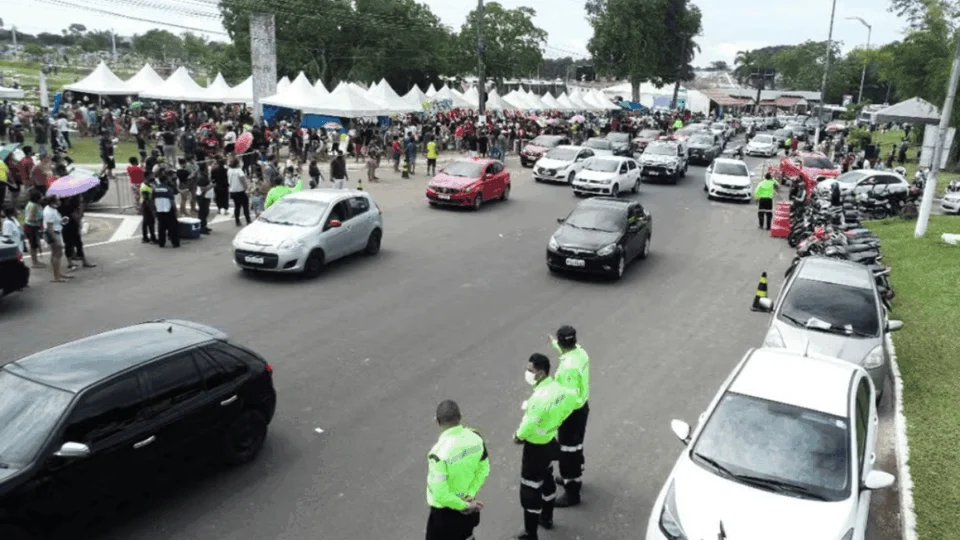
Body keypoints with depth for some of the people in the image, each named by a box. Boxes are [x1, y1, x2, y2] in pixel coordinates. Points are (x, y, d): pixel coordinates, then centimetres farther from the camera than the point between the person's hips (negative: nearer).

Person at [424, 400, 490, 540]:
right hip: (469, 505, 6)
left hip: (445, 512, -5)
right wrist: (470, 494, -7)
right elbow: (484, 470, -2)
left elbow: (440, 494, -29)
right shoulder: (476, 438, -15)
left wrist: (464, 506, -16)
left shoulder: (440, 452, -33)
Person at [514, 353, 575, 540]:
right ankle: (547, 518, 47)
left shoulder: (540, 397, -34)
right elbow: (571, 400, 9)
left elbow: (529, 425, -29)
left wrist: (518, 436, -8)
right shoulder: (558, 388, -8)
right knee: (547, 480, 27)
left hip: (536, 448, -9)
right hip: (551, 441, 9)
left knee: (530, 491, 5)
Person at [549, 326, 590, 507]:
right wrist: (555, 345, 32)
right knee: (576, 446, 26)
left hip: (572, 412, -9)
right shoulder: (581, 352, -6)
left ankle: (572, 493, 17)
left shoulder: (569, 367, -33)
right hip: (583, 406, 9)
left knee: (568, 451, 5)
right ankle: (574, 477, 46)